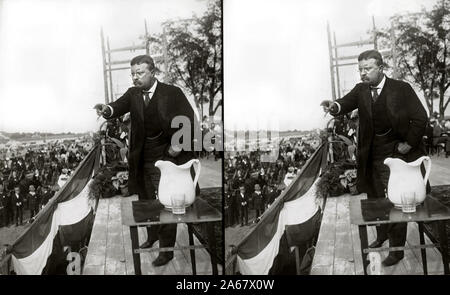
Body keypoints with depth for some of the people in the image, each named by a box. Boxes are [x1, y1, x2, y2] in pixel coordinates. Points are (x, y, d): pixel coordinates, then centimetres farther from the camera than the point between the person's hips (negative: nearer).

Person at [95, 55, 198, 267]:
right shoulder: (133, 94, 3)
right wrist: (107, 110, -37)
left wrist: (178, 146, -13)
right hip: (143, 159, 5)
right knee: (145, 201, 18)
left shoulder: (172, 93, -10)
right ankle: (152, 237, 40)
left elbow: (190, 122, -9)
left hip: (167, 157, -5)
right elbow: (120, 106, -15)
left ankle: (167, 250, 14)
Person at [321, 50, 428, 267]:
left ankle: (396, 250, 13)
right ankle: (381, 235, 40)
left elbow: (420, 118, -9)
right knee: (374, 199, 16)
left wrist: (408, 144, -10)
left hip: (397, 155, -5)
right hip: (372, 157, 5)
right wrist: (334, 106, -37)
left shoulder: (401, 89, -9)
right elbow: (347, 103, -14)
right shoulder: (361, 90, 3)